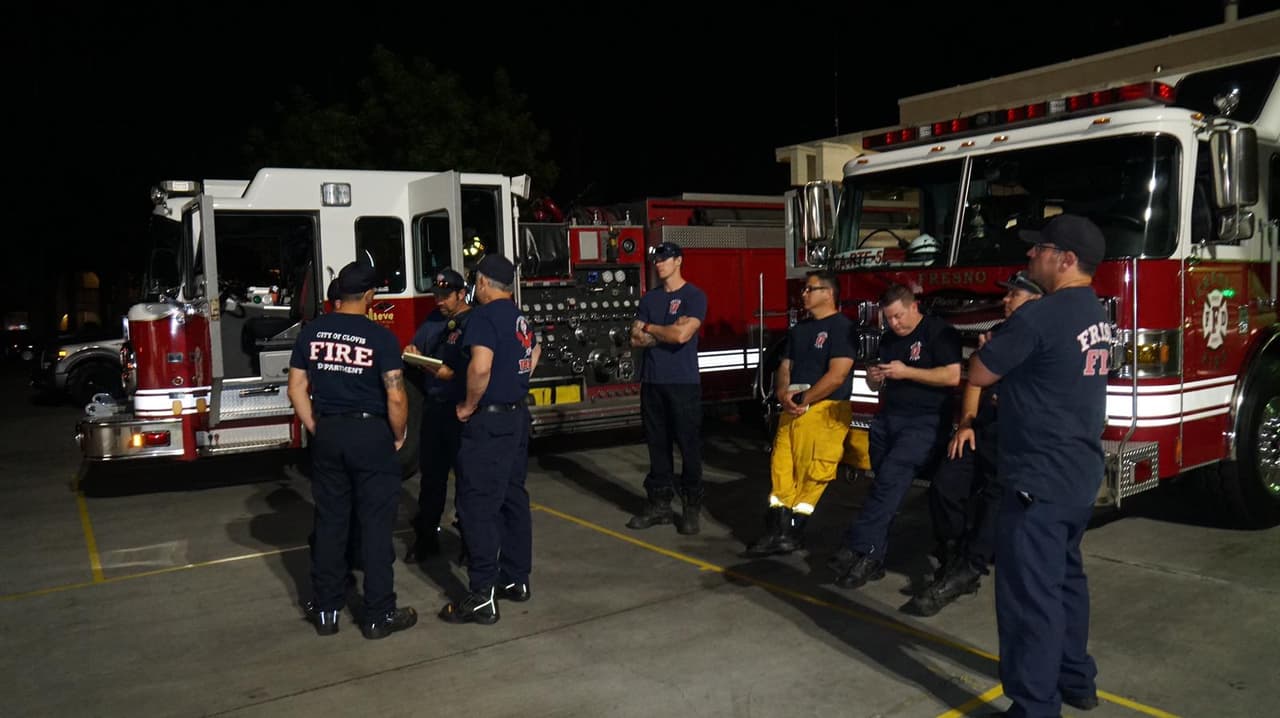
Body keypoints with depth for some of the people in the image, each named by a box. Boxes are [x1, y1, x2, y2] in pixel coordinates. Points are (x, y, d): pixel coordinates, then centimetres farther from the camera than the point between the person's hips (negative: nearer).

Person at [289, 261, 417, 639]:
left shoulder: (311, 331, 1)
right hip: (371, 434, -4)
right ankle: (379, 615, 10)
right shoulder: (380, 336, -12)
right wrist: (398, 436, 0)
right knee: (375, 524, 3)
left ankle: (325, 610, 22)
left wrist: (316, 431, 13)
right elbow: (396, 397, -15)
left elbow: (297, 388, 4)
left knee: (329, 522, 13)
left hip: (328, 434, 4)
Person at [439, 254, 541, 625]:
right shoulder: (519, 318, 12)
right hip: (517, 416, 9)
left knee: (478, 507, -5)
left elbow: (480, 366, -31)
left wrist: (469, 406, -16)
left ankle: (483, 596, -3)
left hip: (490, 421, -9)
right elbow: (534, 352, 33)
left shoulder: (484, 316, -16)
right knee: (513, 498, 15)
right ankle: (516, 579, 25)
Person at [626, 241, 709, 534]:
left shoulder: (694, 296, -4)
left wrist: (649, 328, -4)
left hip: (683, 382, -5)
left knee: (689, 445, -1)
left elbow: (682, 335, -18)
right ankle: (659, 504, 16)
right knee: (657, 444, 9)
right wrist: (667, 332, -8)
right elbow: (636, 339, 6)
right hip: (652, 381, 5)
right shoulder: (649, 298, 13)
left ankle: (692, 507, 7)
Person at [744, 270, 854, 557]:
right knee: (782, 469, 3)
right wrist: (783, 394, -5)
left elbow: (837, 375, -16)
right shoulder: (800, 329, 19)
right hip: (793, 411, 8)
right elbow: (785, 366, 17)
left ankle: (794, 533, 3)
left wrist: (803, 400, -12)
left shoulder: (842, 327, -7)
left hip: (824, 411, -8)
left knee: (811, 476, -5)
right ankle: (777, 531, 5)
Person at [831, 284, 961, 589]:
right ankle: (873, 559, 4)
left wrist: (907, 372, -16)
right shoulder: (888, 339, 18)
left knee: (891, 478, -22)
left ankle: (858, 547, -21)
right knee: (884, 485, 3)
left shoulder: (940, 332, -4)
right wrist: (874, 378, -1)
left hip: (926, 421, -7)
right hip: (888, 418, 7)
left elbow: (953, 376, -14)